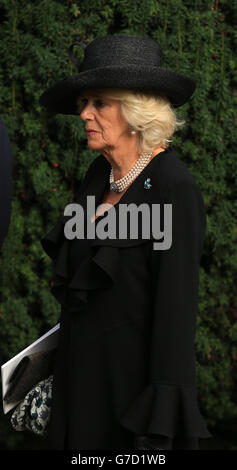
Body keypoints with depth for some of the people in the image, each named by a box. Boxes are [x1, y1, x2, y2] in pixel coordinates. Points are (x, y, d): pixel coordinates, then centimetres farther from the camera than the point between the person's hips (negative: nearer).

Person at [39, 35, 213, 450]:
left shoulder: (174, 188, -18)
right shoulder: (101, 174, 5)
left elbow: (176, 308, -20)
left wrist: (158, 426, -21)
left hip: (132, 377, -7)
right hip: (83, 369, 7)